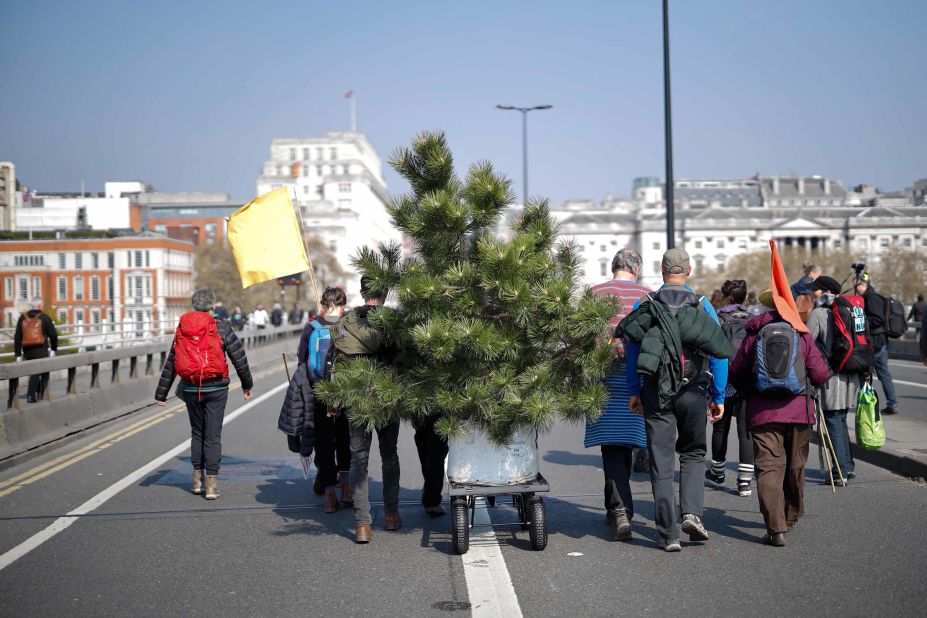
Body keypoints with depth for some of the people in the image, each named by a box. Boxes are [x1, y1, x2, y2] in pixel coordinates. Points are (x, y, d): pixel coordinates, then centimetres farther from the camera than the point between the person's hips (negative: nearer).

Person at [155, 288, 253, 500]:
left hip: (191, 390, 3)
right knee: (213, 434, 1)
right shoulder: (221, 328, -6)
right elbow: (239, 358, -3)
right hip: (216, 389, -3)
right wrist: (247, 384, 10)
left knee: (197, 432, 17)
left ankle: (197, 479, 21)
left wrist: (161, 393, 12)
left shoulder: (182, 329, 4)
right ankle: (211, 483, -2)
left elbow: (170, 365, 7)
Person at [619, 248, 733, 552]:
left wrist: (633, 392, 6)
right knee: (693, 453, 17)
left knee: (661, 462, 4)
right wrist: (719, 398, 6)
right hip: (693, 391, 0)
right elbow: (719, 355, 1)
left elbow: (631, 351, 1)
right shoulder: (703, 305, 2)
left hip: (655, 392, 0)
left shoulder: (644, 305, 3)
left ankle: (668, 534, 3)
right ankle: (691, 512, -3)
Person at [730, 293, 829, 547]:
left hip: (762, 412, -1)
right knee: (795, 467, 18)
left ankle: (776, 528, -15)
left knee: (768, 467, -4)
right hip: (798, 411, 1)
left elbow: (736, 372, 6)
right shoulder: (802, 335, 1)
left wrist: (749, 392, 25)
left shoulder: (754, 335, 3)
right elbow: (820, 374, -2)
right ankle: (791, 518, 35)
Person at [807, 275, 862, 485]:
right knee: (841, 421, 17)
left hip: (831, 376, -7)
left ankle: (841, 472, -4)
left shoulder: (818, 314, -8)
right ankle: (848, 467, 21)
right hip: (851, 377, 7)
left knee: (834, 423, -3)